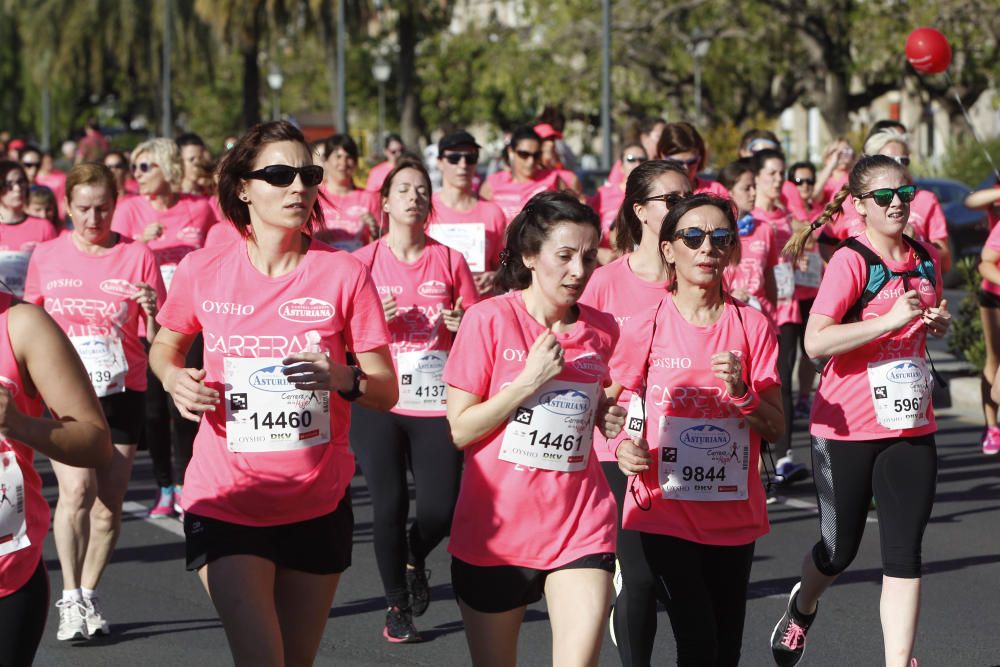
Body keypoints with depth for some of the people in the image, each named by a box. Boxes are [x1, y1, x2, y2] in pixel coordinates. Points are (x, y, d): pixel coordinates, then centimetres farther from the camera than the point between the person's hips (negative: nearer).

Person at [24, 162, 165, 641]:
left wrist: (152, 310, -22)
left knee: (109, 505, 5)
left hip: (122, 393, 0)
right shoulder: (46, 257, 4)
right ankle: (71, 599, -10)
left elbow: (157, 339, -2)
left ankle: (89, 594, 24)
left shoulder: (137, 257, -2)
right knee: (77, 488, -19)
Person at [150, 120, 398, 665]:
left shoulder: (343, 274, -5)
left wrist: (342, 378, -24)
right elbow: (165, 346, 17)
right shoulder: (202, 271, -3)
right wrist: (174, 378, -5)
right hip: (226, 501, -1)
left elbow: (387, 391, -2)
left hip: (317, 506, 1)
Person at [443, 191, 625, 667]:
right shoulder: (489, 319, -7)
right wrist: (528, 381, -17)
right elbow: (460, 430, -8)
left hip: (580, 526, 2)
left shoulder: (602, 330, 4)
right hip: (494, 527, -2)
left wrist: (608, 418, 0)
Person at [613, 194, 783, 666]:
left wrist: (741, 392, -17)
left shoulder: (752, 327, 1)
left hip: (733, 515, 3)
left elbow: (776, 429, 2)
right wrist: (623, 447, -12)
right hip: (665, 509, -3)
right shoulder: (646, 328, -4)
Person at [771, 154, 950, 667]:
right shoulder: (851, 261, -13)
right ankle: (801, 607, 42)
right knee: (841, 548, 10)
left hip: (910, 426, 5)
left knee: (904, 554, -2)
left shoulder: (926, 259, 7)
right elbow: (815, 341, -23)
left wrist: (939, 323, 2)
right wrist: (891, 320, -26)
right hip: (847, 427, -4)